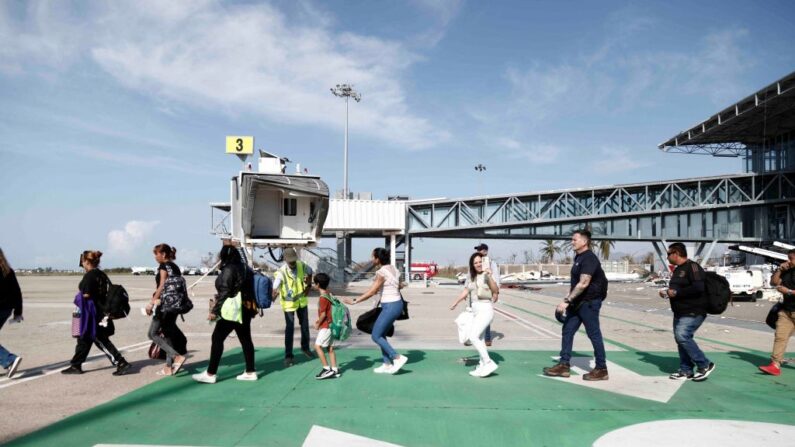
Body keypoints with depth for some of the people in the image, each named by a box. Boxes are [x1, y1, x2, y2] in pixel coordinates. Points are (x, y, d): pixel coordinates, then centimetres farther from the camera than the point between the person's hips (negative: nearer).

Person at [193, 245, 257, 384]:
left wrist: (214, 311, -12)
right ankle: (250, 372, 13)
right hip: (245, 309, 9)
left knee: (217, 338, -2)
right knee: (245, 339, 10)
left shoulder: (228, 270, -12)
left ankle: (210, 374, 1)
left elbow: (224, 293, -16)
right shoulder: (242, 268, 13)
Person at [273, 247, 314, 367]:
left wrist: (309, 285, 3)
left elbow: (310, 271, 9)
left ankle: (305, 348, 38)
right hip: (289, 303, -4)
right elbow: (275, 288, -36)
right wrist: (275, 292, -56)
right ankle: (288, 356, 6)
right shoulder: (281, 272, -26)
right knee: (289, 329, -5)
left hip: (302, 300, 4)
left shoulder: (302, 265, -14)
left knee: (305, 325, 16)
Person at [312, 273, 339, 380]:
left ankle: (327, 369, -7)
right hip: (330, 325, 9)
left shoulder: (323, 298, -18)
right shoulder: (329, 294, 10)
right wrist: (319, 321, 16)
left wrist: (318, 324, -5)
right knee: (330, 348, 11)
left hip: (325, 326, -9)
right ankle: (335, 370, 13)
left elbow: (323, 314, -18)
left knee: (317, 346, -8)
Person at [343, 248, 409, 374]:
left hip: (390, 307, -9)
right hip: (396, 304, 9)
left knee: (375, 336, 2)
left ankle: (398, 358, -1)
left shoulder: (381, 273, -17)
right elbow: (399, 286, 21)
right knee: (381, 334, 17)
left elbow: (371, 292, -19)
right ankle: (387, 364, 20)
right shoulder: (393, 269, 8)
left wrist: (354, 301, -13)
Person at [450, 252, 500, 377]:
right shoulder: (471, 276, 10)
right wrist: (455, 303, 27)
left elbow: (496, 291, -24)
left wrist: (489, 276, -37)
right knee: (479, 339, 14)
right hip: (476, 310, 8)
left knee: (473, 337, -18)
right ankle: (482, 366, 25)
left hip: (485, 309, -8)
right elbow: (466, 291, 20)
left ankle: (488, 363, -11)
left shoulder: (486, 275, -11)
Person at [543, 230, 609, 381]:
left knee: (594, 335, 0)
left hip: (589, 302, -9)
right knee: (567, 331, 8)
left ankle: (602, 369, 13)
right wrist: (569, 300, 16)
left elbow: (583, 284, -26)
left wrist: (566, 301, -27)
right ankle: (564, 365, 14)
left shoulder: (589, 259, -18)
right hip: (577, 302, 9)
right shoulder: (578, 257, 12)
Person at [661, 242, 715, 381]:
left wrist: (676, 293, -23)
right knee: (680, 339, 9)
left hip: (693, 312, -10)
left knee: (682, 336, -20)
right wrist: (667, 292, 8)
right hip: (680, 313, 10)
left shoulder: (692, 267, -14)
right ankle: (686, 371, 16)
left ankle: (705, 365, -7)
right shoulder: (678, 270, 17)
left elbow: (698, 288, -27)